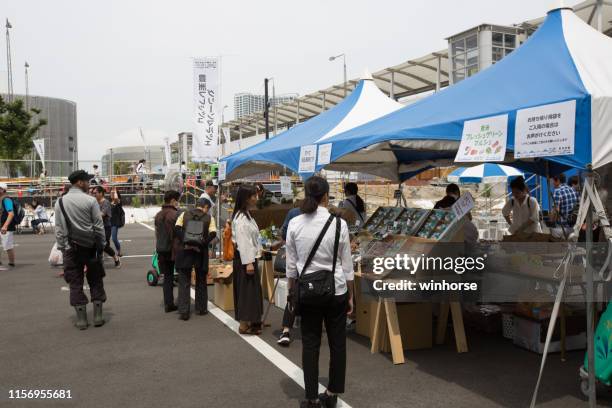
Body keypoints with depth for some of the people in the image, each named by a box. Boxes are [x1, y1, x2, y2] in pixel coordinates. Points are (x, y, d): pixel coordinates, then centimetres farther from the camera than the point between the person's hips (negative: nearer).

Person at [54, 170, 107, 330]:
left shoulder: (60, 202, 0)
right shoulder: (90, 200, -7)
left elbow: (59, 229, 0)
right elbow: (99, 226, -5)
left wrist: (62, 248, 6)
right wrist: (102, 244, 4)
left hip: (71, 247, 1)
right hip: (91, 245, -1)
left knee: (75, 282, 7)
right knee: (96, 281, 11)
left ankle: (81, 319, 10)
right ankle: (98, 316, 12)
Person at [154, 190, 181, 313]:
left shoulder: (158, 215, 10)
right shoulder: (175, 214, -14)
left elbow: (157, 233, 14)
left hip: (162, 250, 7)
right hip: (174, 250, -6)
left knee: (167, 276, 12)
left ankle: (168, 304, 13)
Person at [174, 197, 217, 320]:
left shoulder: (184, 214, 6)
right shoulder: (209, 218, 2)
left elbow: (177, 229, -8)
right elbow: (213, 233, -12)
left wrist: (184, 241, -6)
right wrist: (203, 243, -8)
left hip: (184, 251, 0)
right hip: (200, 252, 0)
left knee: (184, 282, 6)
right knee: (201, 281, 16)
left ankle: (183, 311, 2)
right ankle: (201, 308, 23)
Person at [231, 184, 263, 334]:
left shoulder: (247, 215, 14)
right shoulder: (241, 218, -18)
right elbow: (242, 242, -22)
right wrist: (248, 263, -23)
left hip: (249, 257, 10)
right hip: (245, 258, -10)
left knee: (251, 290, 16)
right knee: (246, 290, -3)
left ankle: (251, 321, 26)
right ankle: (244, 325, 5)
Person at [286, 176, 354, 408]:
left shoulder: (294, 224, -6)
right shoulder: (339, 224, -10)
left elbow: (291, 264, 0)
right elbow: (347, 265, -3)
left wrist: (292, 292, 12)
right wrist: (350, 295, 7)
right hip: (336, 291, -1)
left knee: (310, 344, 11)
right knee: (337, 343, 14)